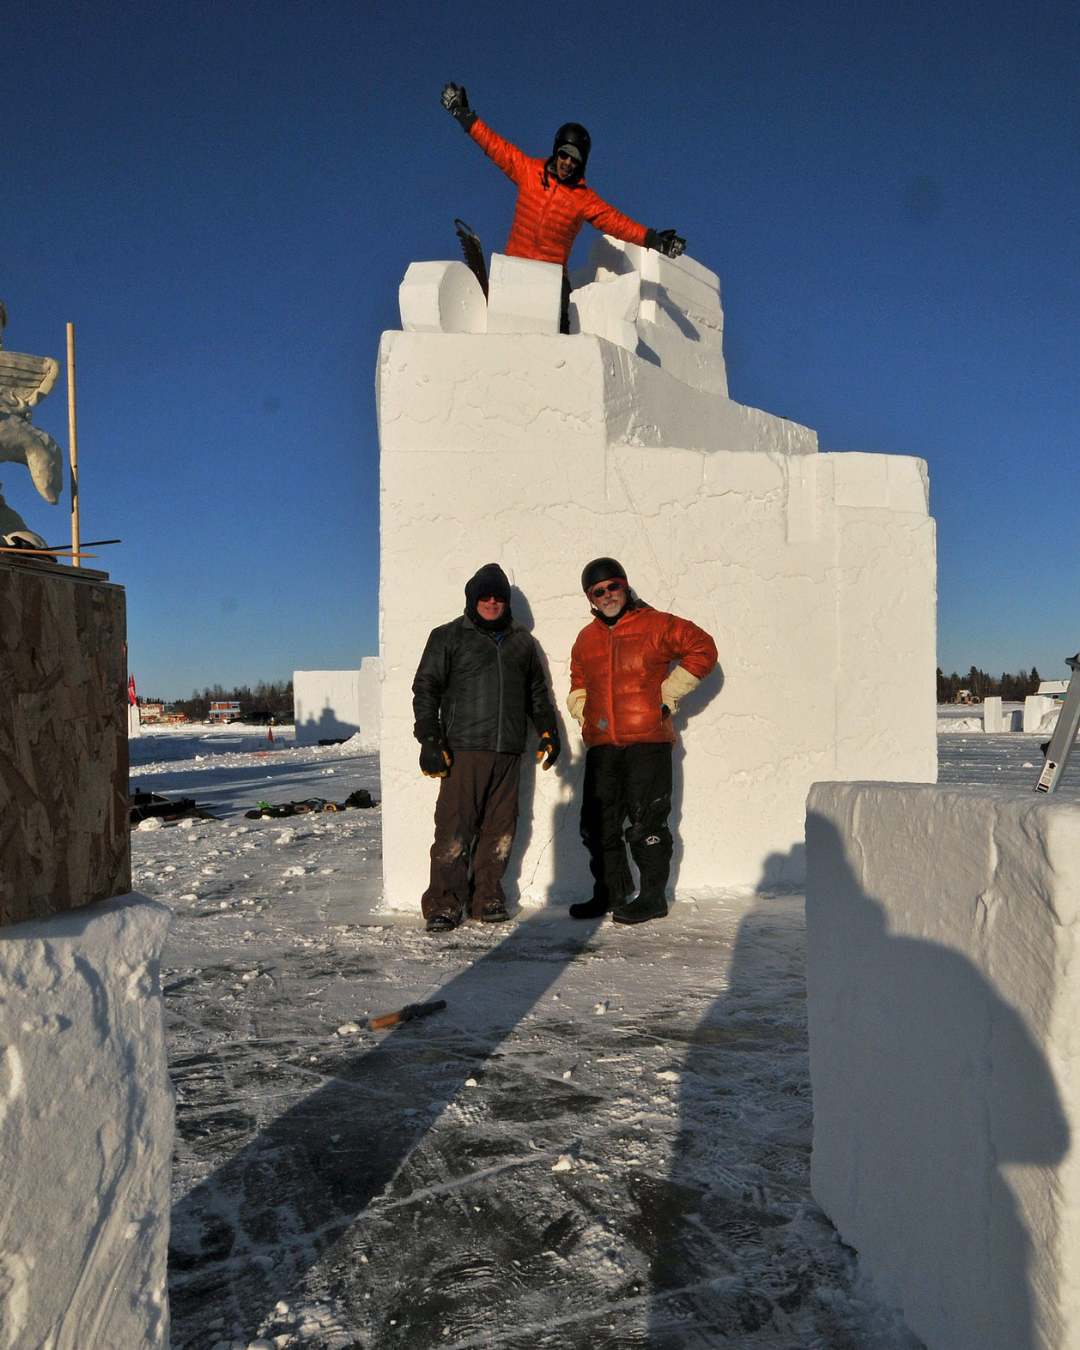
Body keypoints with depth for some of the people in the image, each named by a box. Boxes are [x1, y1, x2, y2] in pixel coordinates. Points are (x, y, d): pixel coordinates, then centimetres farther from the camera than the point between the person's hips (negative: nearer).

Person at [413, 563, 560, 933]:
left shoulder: (522, 642, 20)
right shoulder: (449, 637, 7)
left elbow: (537, 693, 28)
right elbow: (425, 689, 2)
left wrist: (548, 732, 17)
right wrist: (430, 740, -7)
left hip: (508, 751, 4)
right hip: (463, 749, -4)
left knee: (500, 828, 4)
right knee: (454, 826, -9)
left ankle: (487, 897, 14)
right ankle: (444, 903, -2)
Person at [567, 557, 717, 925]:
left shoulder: (655, 625, -1)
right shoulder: (586, 639, 16)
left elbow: (703, 649, -1)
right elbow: (578, 686, 28)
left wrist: (668, 695, -4)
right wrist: (583, 713, 9)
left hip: (648, 741, -5)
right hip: (602, 746, 6)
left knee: (646, 822, -3)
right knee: (597, 823, 8)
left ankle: (653, 897, 9)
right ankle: (611, 892, 23)